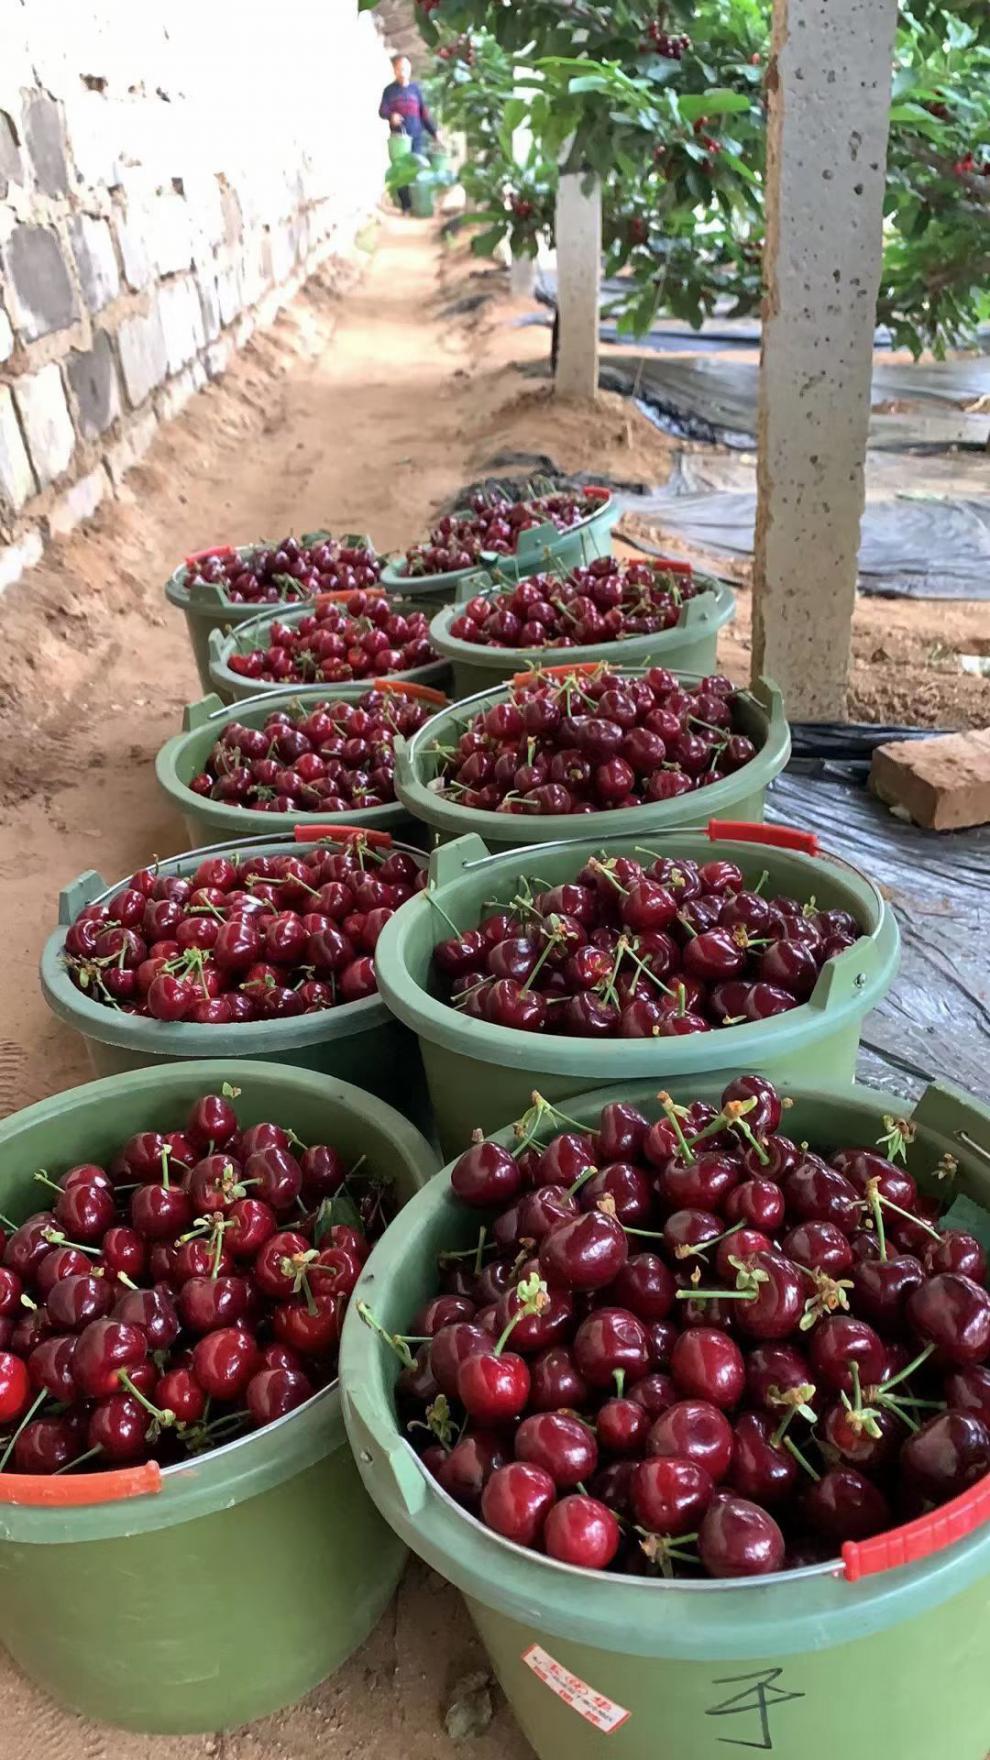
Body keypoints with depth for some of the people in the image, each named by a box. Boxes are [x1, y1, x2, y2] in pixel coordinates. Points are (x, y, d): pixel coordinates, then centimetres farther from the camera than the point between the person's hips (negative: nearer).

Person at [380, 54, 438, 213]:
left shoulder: (415, 89, 12)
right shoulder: (389, 90, 7)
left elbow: (424, 112, 12)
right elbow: (382, 111, -1)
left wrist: (433, 131, 5)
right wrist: (391, 116, -24)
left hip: (416, 137, 1)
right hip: (398, 137, -1)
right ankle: (405, 205, 0)